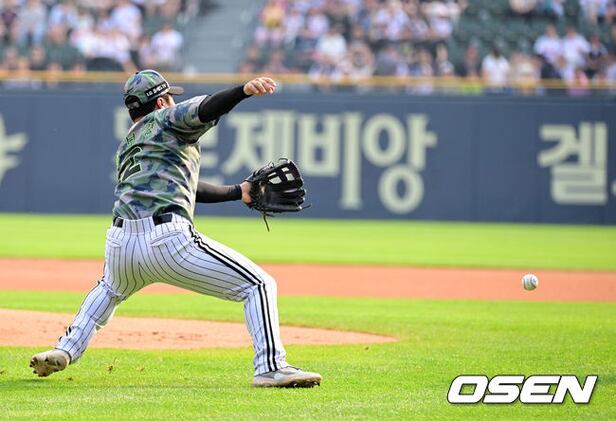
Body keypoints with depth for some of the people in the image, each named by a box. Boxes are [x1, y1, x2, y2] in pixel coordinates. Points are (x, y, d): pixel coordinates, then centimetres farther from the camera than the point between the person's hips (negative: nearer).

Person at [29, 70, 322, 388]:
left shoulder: (125, 148, 32)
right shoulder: (168, 119, 12)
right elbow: (205, 109, -11)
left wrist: (237, 192, 36)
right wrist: (244, 91, -27)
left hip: (120, 243, 7)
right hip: (169, 241, -7)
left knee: (110, 289, 42)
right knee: (258, 285, 1)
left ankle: (64, 351, 30)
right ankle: (270, 368, -14)